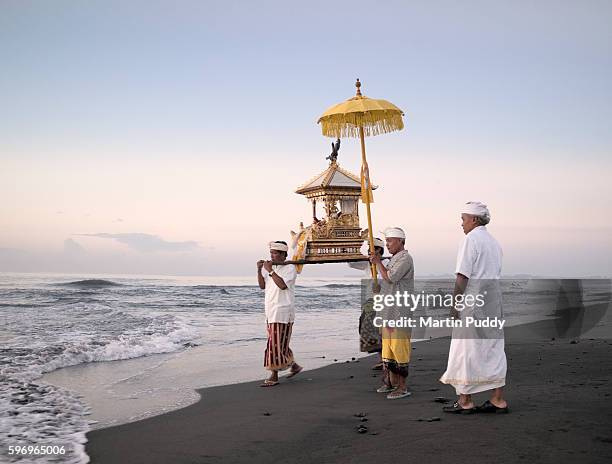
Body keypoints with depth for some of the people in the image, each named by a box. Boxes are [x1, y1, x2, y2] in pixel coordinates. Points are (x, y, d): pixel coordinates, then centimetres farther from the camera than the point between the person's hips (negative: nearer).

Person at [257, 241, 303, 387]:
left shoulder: (290, 268, -8)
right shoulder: (272, 268, 13)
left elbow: (282, 285, -23)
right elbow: (262, 286, 8)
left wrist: (270, 271, -21)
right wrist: (260, 270, -4)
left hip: (282, 311, -8)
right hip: (271, 312, 8)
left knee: (276, 344, -8)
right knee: (280, 343, 14)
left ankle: (274, 376, -4)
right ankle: (294, 365, 30)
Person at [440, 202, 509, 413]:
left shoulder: (471, 239, -10)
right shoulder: (494, 242, 16)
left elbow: (462, 276, -16)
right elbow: (495, 275, 16)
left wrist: (455, 304, -13)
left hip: (472, 302, -8)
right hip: (493, 301, 8)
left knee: (466, 350, 0)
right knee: (494, 349, 9)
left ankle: (465, 401, 4)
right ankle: (498, 400, 11)